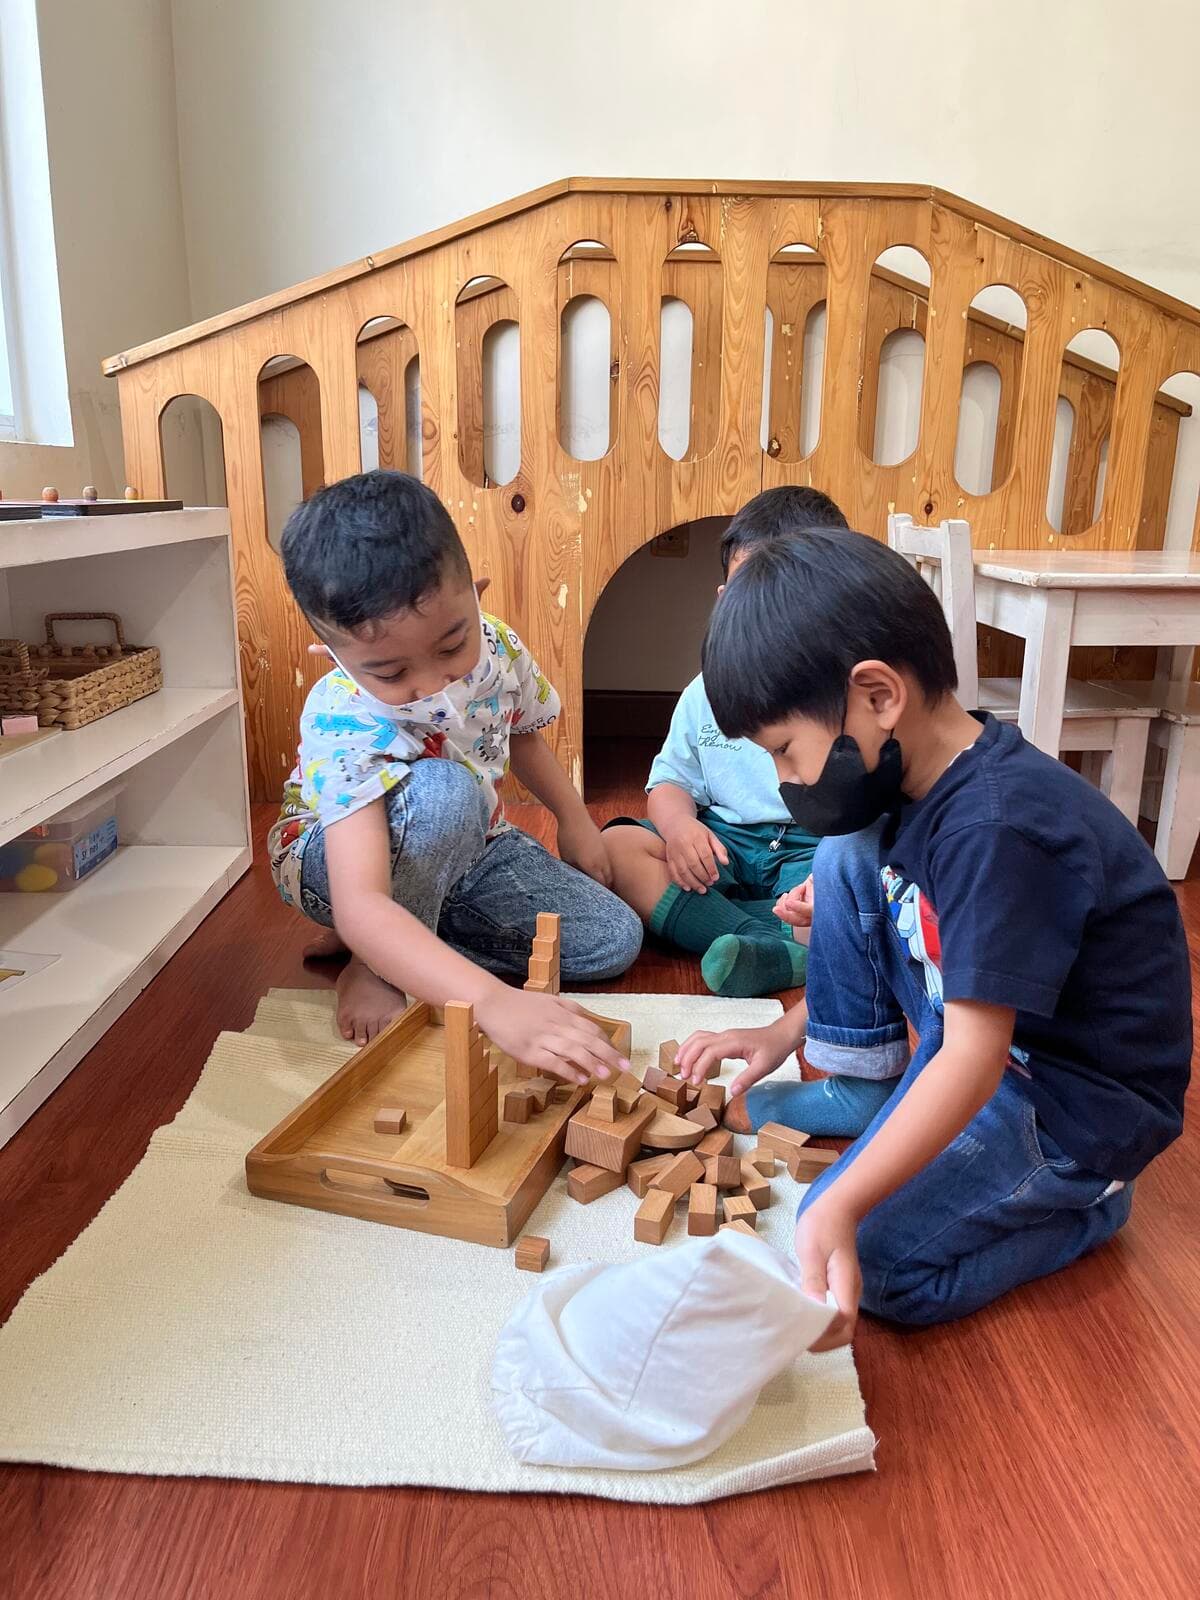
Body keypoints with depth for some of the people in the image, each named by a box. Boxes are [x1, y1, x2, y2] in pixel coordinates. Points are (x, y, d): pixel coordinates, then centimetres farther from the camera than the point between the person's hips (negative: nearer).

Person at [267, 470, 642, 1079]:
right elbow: (360, 907, -50)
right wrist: (494, 1002, -62)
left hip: (469, 847, 6)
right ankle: (373, 967, -17)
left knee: (615, 940, -10)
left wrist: (574, 819, 5)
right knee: (442, 793, -41)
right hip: (335, 861, -6)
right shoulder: (344, 725, -38)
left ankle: (415, 944, -3)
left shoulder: (499, 648, -20)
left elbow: (522, 733, 8)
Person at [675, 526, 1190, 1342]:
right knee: (845, 858, -1)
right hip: (977, 1037, 8)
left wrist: (840, 1208, -38)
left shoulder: (998, 829, -32)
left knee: (860, 1261, -18)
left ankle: (1081, 1200, 4)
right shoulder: (925, 778, -5)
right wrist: (786, 1032, 9)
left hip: (1076, 1103, -8)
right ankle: (862, 1088, 11)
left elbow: (974, 1061, -33)